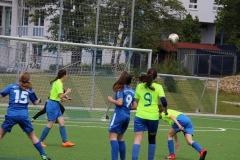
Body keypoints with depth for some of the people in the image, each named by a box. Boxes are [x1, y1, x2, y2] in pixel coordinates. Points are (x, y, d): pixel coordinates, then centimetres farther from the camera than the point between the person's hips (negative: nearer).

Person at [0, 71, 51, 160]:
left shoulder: (11, 87, 5)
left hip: (11, 115, -2)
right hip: (23, 116, 2)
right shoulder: (29, 90, 10)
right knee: (32, 136, 14)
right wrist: (39, 100, 40)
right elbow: (36, 102, 19)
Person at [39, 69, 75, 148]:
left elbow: (52, 93, 21)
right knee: (50, 125, -4)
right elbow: (61, 95, -24)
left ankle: (65, 142, 4)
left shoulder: (57, 82, 12)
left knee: (62, 123, 4)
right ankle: (40, 141, 5)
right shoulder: (59, 83, -17)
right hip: (53, 105, -10)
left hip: (56, 105, 10)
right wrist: (67, 92, -7)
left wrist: (61, 98, 15)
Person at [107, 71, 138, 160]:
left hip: (119, 114, -8)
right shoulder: (132, 91, 10)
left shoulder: (121, 89, -9)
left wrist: (111, 100, -3)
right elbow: (134, 106, 10)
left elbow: (119, 102, -19)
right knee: (120, 138, 19)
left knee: (113, 136, -9)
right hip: (127, 116, 8)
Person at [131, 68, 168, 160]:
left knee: (137, 139, -9)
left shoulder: (140, 86, 5)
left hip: (140, 115, 0)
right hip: (153, 117, 0)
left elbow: (136, 101, 12)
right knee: (152, 139, 18)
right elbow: (163, 100, -12)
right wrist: (166, 111, 5)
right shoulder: (158, 87, -2)